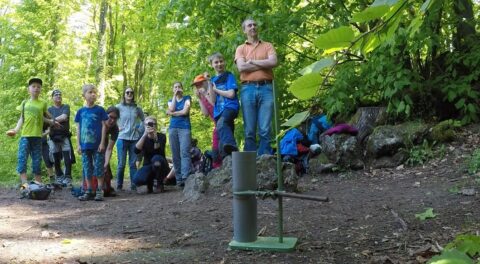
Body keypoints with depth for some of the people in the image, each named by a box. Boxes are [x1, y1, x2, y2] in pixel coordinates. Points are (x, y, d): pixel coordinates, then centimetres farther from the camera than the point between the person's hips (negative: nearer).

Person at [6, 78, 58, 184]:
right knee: (22, 159, -12)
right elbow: (22, 118, 11)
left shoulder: (43, 103, 7)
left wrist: (50, 121, 6)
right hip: (25, 136, 0)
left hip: (37, 136, 0)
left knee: (37, 161, 3)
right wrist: (16, 130, -1)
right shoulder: (24, 103, 9)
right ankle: (24, 184, -16)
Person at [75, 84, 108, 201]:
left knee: (99, 168, 1)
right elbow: (78, 128, 9)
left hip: (97, 145, -3)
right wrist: (78, 144, 3)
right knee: (87, 168, 8)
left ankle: (99, 191, 8)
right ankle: (89, 191, 16)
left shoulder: (100, 110, -1)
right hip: (85, 145, 3)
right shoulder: (81, 111, 6)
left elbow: (104, 126, -2)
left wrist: (102, 143, -8)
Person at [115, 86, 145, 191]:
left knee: (133, 163, 3)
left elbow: (143, 120, 19)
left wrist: (140, 129, 7)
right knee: (121, 164, -1)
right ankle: (119, 186, 8)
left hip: (135, 139, 2)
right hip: (122, 138, -2)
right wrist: (117, 127, -4)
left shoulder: (137, 108, 8)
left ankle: (134, 186, 7)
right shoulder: (119, 107, 1)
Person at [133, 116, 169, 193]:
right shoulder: (143, 138, -1)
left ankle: (160, 184, -13)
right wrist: (144, 135, -27)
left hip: (161, 167, -1)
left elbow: (159, 152, -23)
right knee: (137, 180, -31)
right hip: (148, 166, 2)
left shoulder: (161, 136, -8)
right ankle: (149, 182, 7)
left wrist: (155, 138, -37)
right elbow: (136, 150, -20)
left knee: (156, 158, -37)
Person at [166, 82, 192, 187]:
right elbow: (171, 109, -1)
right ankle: (178, 179, -2)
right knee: (175, 154, -2)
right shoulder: (171, 101, 22)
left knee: (184, 153, -17)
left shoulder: (187, 98, 12)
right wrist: (174, 96, 3)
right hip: (173, 128, 4)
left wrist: (172, 113, 3)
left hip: (185, 128, -4)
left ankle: (185, 178, -28)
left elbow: (185, 111, -4)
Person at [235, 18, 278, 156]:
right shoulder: (241, 48, 14)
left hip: (266, 88, 0)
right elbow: (241, 67, -3)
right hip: (248, 89, 0)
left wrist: (251, 61, -1)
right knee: (249, 130, -1)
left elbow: (273, 62, -4)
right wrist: (264, 64, -1)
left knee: (265, 130, -5)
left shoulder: (267, 46, 15)